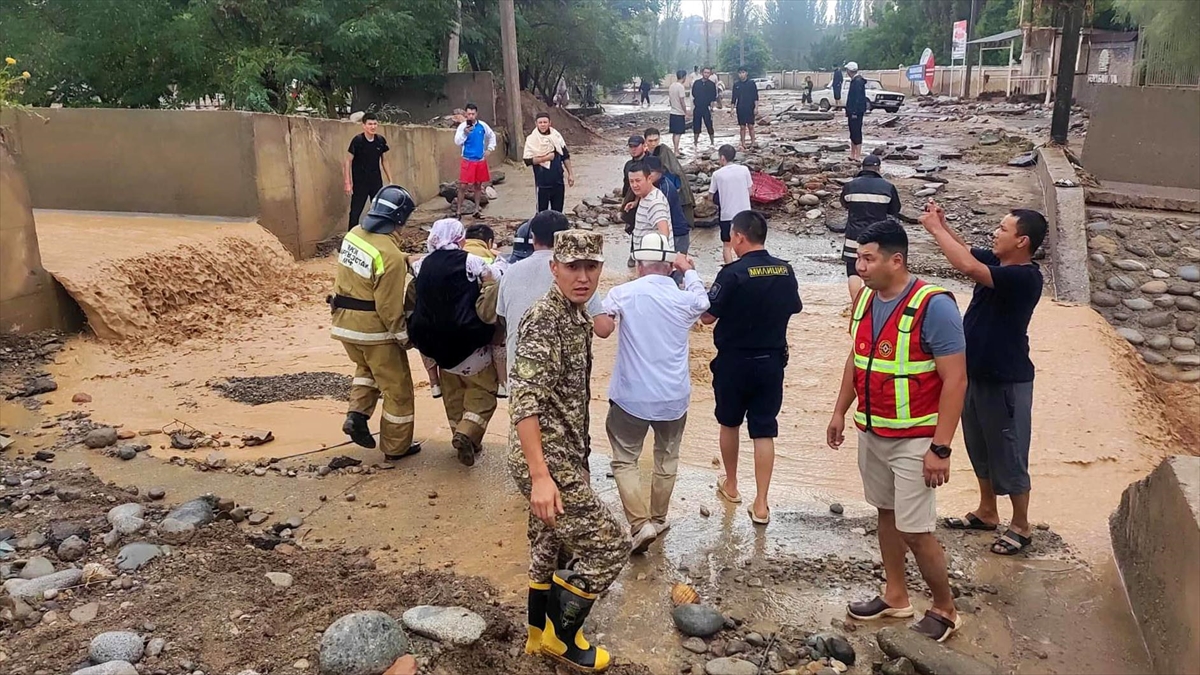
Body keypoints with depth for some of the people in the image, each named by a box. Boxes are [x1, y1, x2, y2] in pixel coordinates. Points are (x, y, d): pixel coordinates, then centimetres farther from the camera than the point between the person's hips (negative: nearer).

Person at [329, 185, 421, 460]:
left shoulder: (353, 234, -2)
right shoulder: (390, 255, -25)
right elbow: (389, 305, -21)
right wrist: (403, 335, -9)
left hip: (345, 322, 7)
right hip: (374, 327, -7)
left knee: (366, 367, 32)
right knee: (397, 385, 10)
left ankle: (357, 414, 13)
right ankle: (396, 446, 20)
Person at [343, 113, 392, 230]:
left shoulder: (381, 140, 0)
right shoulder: (357, 140, -13)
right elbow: (348, 161, -10)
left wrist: (390, 180, 11)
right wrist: (348, 183, -14)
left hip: (376, 182, 5)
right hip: (360, 183, -5)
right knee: (355, 212, -4)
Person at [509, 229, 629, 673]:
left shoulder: (577, 316, 9)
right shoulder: (543, 321, -21)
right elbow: (524, 403, -27)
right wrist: (540, 476, -31)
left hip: (565, 458, 9)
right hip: (549, 463, -9)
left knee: (550, 547, 19)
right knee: (609, 546, -2)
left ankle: (541, 636, 35)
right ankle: (561, 638, 15)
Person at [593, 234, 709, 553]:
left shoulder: (623, 293, -10)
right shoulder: (687, 298, -2)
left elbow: (602, 329, -17)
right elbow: (706, 303, 20)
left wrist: (612, 311, 2)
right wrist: (688, 269, 29)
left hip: (631, 396, -3)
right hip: (674, 396, 3)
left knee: (624, 460, 9)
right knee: (667, 459, 21)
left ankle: (640, 524, -4)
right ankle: (658, 519, 34)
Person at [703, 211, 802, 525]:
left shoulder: (733, 273, -19)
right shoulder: (785, 270, -2)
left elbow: (708, 316, -14)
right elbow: (794, 308, 12)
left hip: (735, 361, -3)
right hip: (772, 361, 3)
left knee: (730, 423, 19)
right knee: (764, 431, 7)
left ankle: (731, 485, 36)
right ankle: (761, 504, 6)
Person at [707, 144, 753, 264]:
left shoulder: (717, 174, -9)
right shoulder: (744, 170, -4)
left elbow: (712, 195, -1)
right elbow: (750, 191, 4)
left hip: (727, 214, -2)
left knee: (727, 245, 11)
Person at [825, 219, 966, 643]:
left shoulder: (933, 306, -20)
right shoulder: (866, 299, 3)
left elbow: (955, 379, -20)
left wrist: (940, 448, -21)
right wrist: (840, 412, 16)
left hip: (914, 440, -7)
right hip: (871, 432, 7)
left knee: (914, 530, -3)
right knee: (886, 512, 18)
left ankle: (945, 610, 19)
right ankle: (895, 596, 34)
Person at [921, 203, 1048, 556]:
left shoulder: (1025, 278, -25)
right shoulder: (997, 261, 1)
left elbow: (967, 266, -37)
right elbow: (967, 252, 18)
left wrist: (935, 229, -28)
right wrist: (943, 225, -2)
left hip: (1006, 380, -9)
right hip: (976, 373, 9)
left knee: (1008, 454, 6)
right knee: (979, 448, 21)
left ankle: (1021, 526, 23)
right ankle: (987, 512, 38)